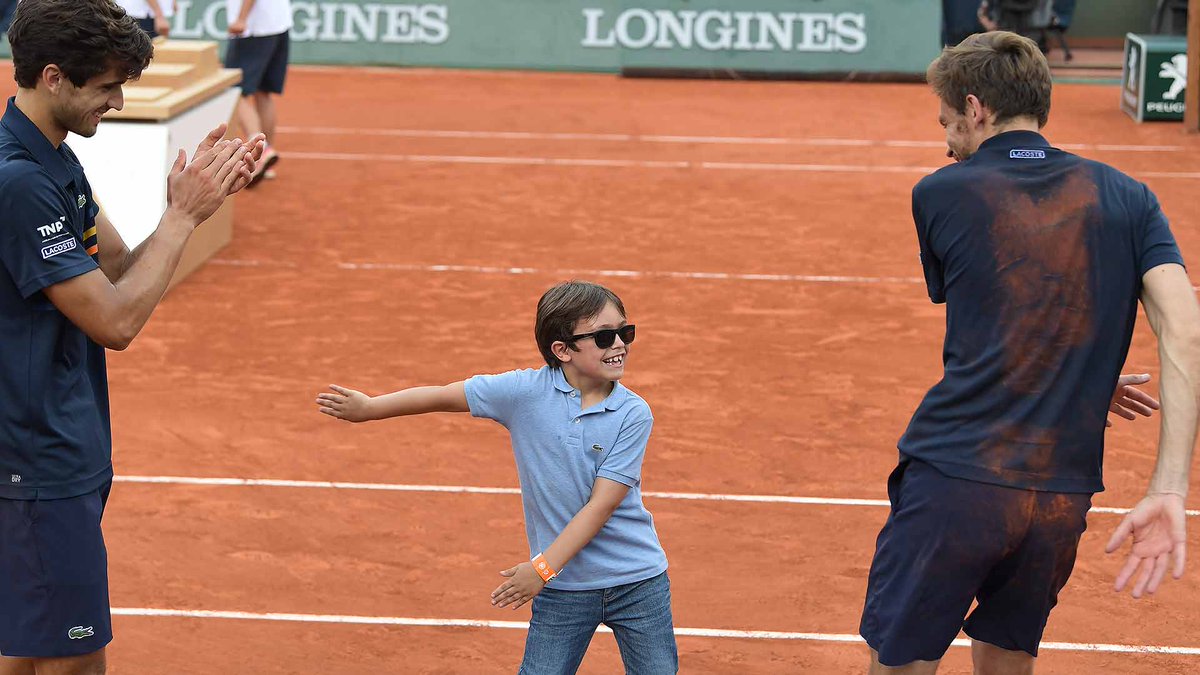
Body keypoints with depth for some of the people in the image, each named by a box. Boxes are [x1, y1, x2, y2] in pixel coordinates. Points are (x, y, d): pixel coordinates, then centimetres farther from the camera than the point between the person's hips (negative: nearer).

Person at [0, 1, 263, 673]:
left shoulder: (56, 160, 9)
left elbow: (121, 272, 10)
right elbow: (115, 321, -21)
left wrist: (201, 196, -4)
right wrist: (184, 215, -14)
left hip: (62, 450, 10)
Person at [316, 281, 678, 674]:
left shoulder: (634, 414, -11)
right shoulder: (524, 392, -9)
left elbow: (602, 504, -14)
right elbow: (444, 397, 4)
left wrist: (543, 568, -18)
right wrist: (369, 408, 12)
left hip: (637, 583, 0)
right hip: (562, 590, 0)